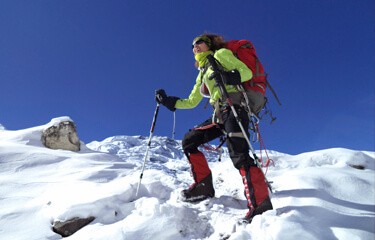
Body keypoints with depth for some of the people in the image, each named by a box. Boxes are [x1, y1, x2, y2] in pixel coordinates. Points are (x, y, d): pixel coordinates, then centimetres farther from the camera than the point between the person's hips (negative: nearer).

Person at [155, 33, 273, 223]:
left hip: (234, 108, -8)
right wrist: (167, 101, 23)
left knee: (239, 156, -23)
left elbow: (247, 72, -6)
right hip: (219, 114, 8)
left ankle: (261, 206, -25)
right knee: (188, 141, 4)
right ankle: (204, 186, 7)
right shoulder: (202, 73, 28)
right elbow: (191, 102, 30)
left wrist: (229, 77, -26)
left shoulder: (221, 54, 8)